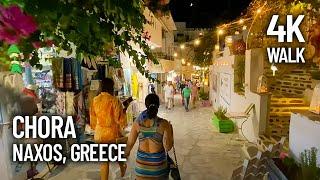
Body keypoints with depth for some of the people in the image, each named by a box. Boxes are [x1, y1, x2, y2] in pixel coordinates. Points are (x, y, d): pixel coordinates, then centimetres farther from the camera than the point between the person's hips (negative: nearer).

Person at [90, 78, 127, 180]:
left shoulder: (95, 100, -3)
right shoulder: (114, 100, -18)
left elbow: (92, 116, 9)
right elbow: (119, 119, -15)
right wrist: (124, 110, 1)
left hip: (99, 134, 3)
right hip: (113, 133, -3)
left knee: (103, 161, 11)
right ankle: (122, 169, 51)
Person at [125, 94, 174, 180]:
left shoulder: (138, 122, -13)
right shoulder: (164, 124, -19)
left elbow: (130, 142, -4)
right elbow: (168, 147, -16)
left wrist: (126, 152, 15)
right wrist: (170, 130, -2)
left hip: (142, 160, 2)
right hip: (158, 161, -1)